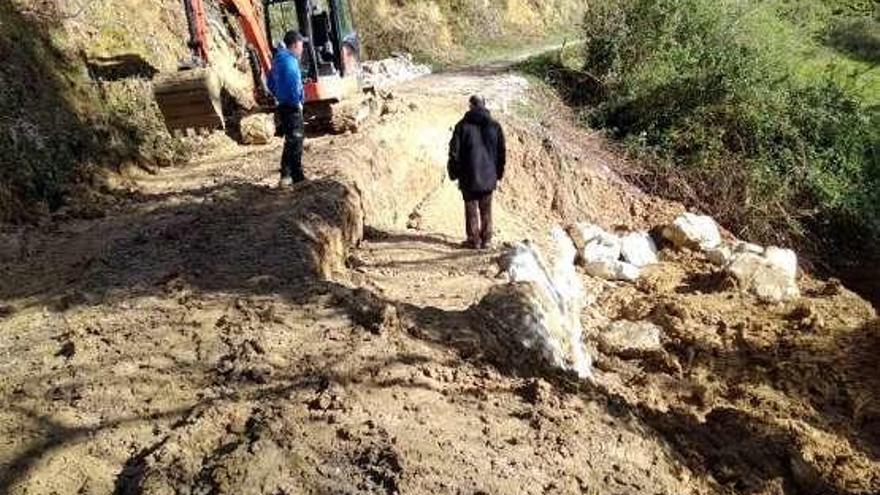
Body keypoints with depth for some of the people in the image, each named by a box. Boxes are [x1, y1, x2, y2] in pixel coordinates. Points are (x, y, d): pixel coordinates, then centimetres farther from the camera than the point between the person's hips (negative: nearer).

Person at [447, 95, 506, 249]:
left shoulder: (463, 126, -7)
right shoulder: (494, 126, 2)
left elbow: (454, 151, -6)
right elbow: (502, 152, 6)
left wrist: (454, 172, 5)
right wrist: (499, 172, 16)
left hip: (469, 176, -2)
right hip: (489, 176, 2)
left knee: (471, 209, 6)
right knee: (486, 210, 11)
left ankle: (474, 240, 10)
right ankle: (486, 240, 15)